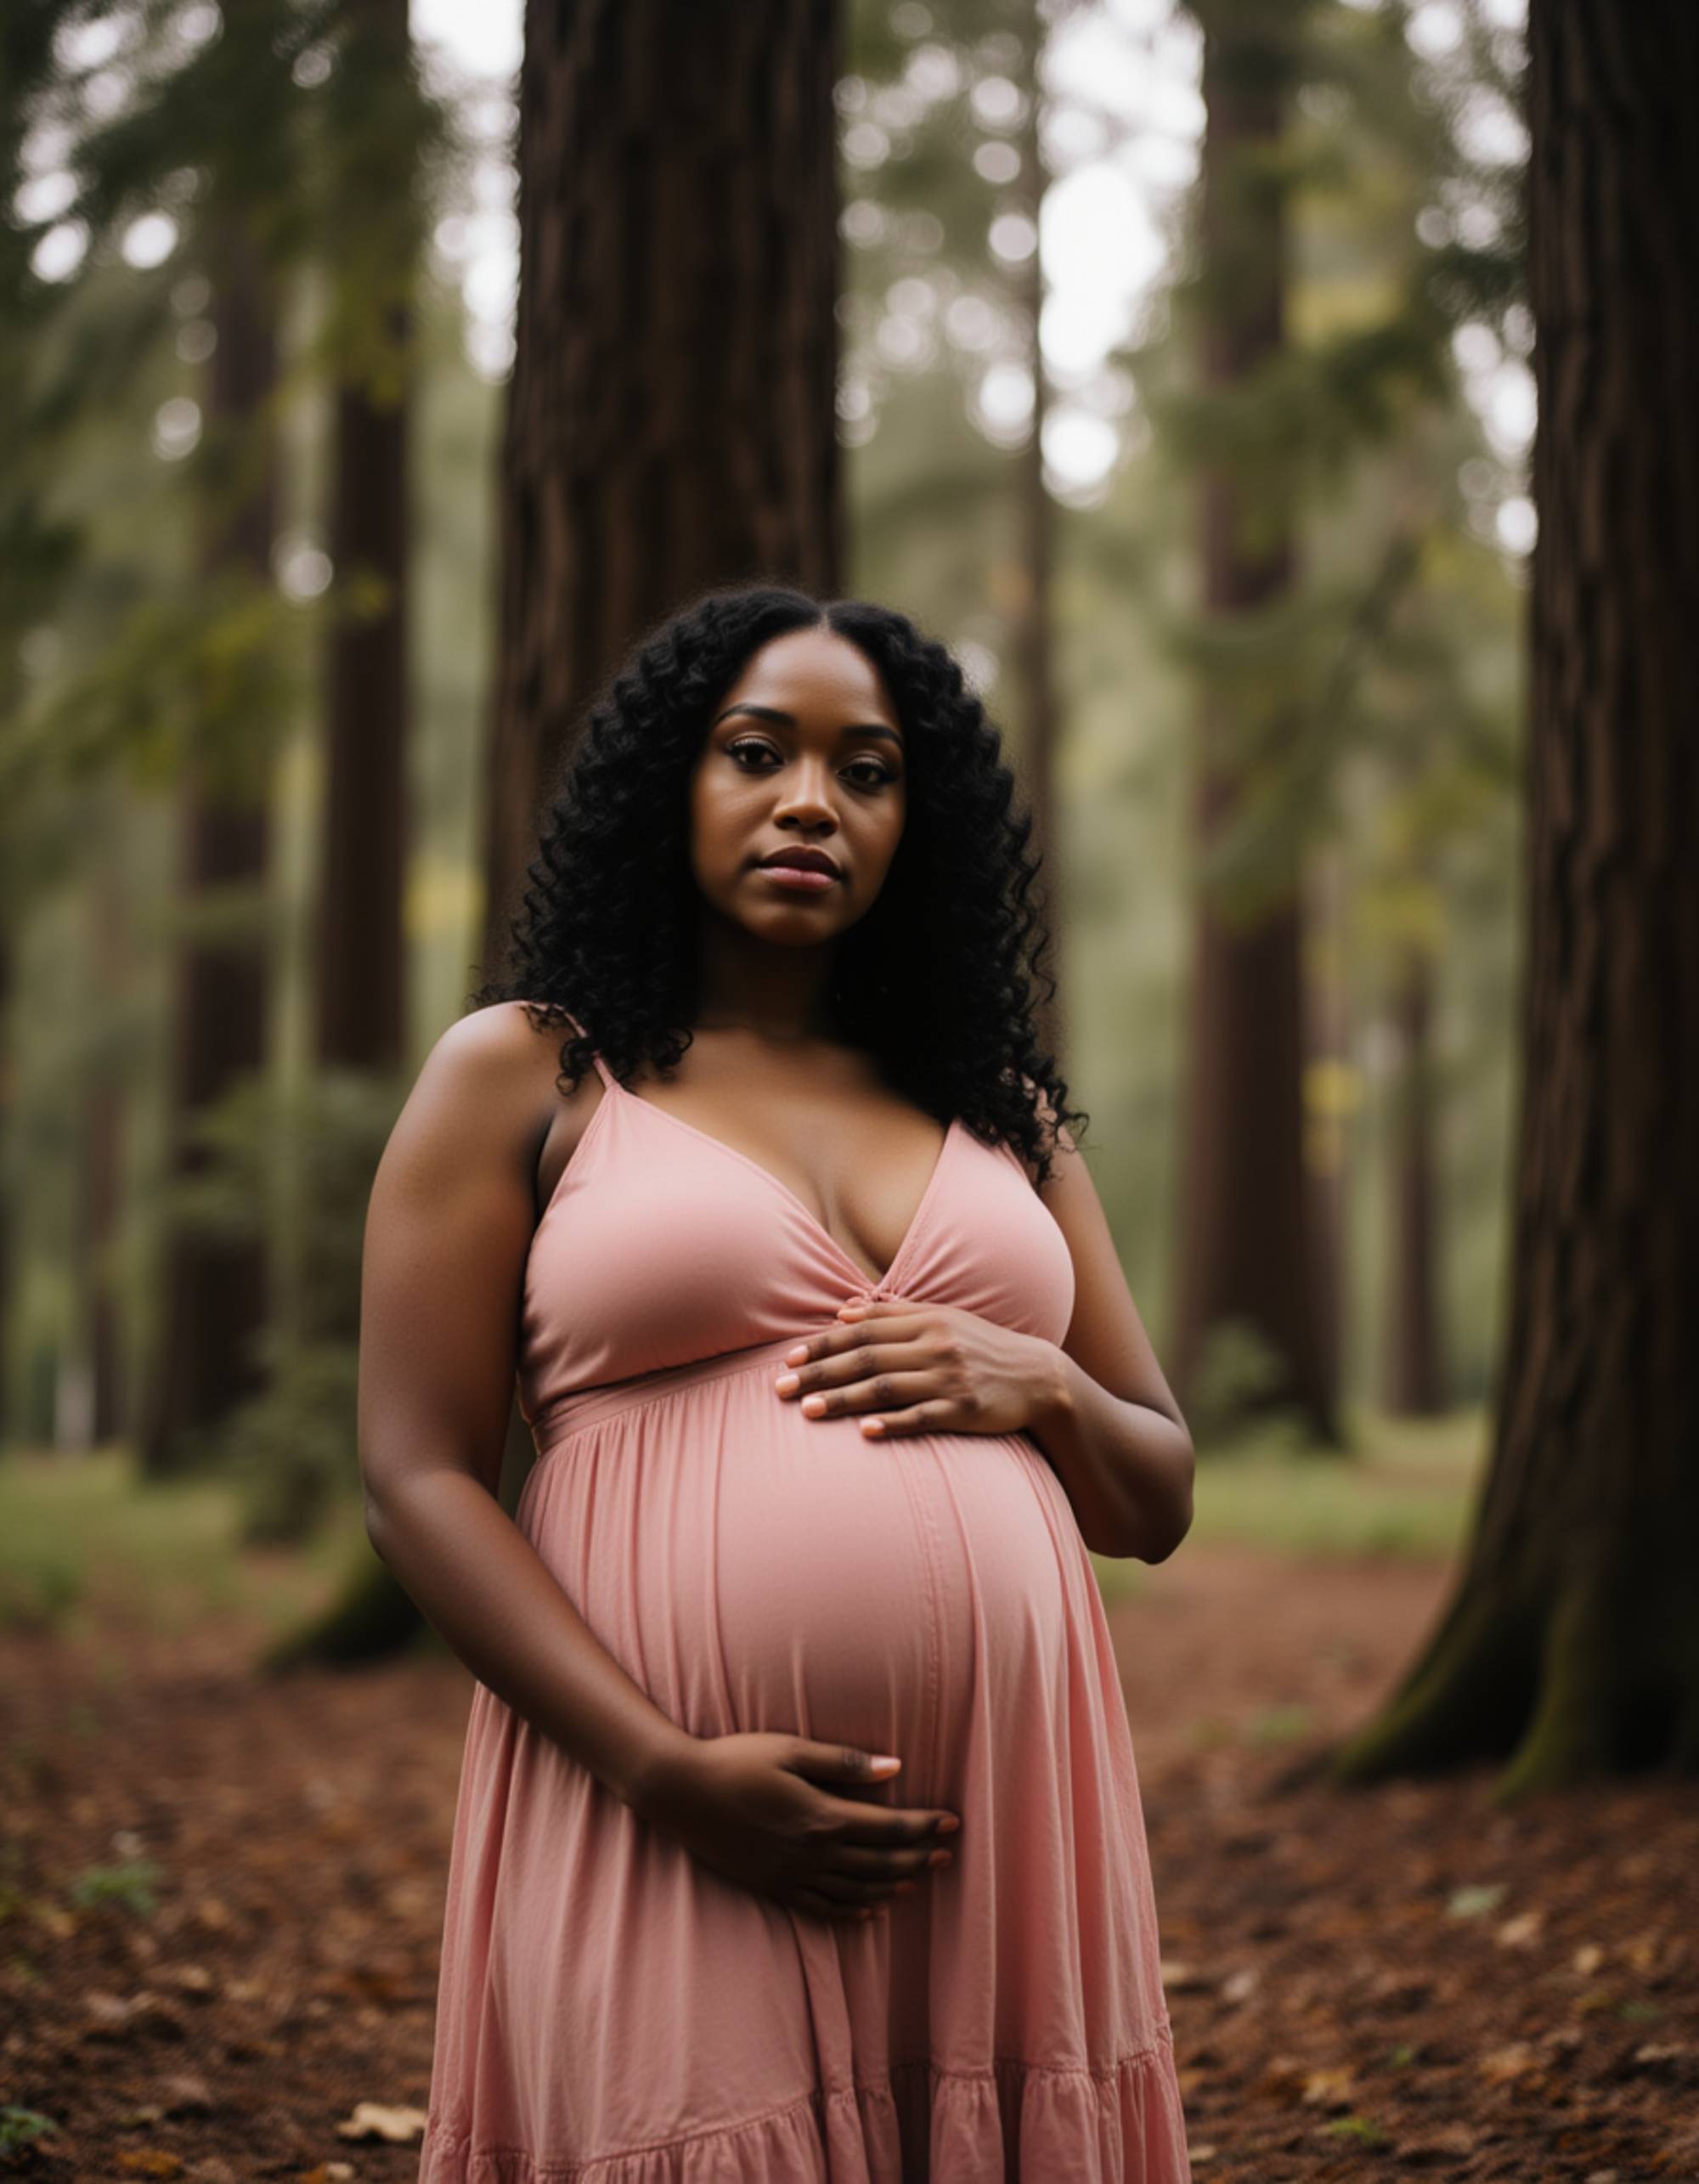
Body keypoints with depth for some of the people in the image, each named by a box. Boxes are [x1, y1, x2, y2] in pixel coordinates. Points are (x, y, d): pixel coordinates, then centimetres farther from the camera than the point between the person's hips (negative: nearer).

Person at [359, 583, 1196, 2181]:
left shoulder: (1000, 1111, 17)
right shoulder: (523, 1074, 5)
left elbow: (1155, 1502, 19)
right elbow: (416, 1481, -3)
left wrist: (1036, 1385, -5)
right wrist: (669, 1771, -15)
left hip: (1005, 1821, 4)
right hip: (669, 1838, -4)